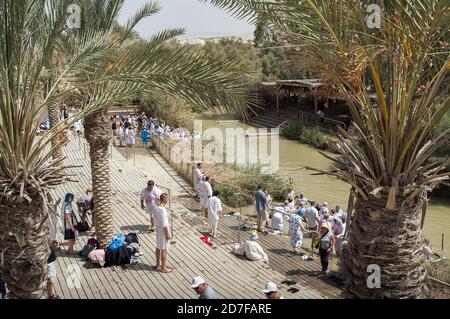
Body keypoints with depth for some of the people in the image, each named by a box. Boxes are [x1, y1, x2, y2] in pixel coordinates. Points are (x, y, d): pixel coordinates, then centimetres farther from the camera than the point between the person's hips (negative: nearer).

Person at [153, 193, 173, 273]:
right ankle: (163, 267, 11)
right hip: (163, 231, -9)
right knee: (164, 249, 2)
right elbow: (164, 224, -23)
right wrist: (167, 234, -16)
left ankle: (157, 265, 29)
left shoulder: (156, 208, 0)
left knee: (158, 247, 18)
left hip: (158, 230, 9)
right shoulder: (163, 210, -26)